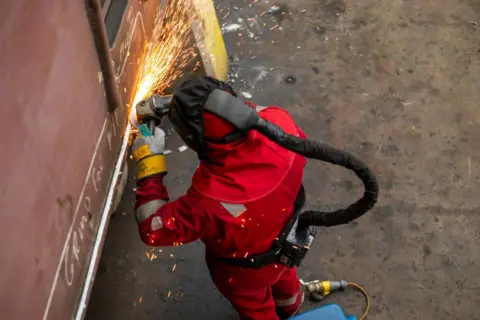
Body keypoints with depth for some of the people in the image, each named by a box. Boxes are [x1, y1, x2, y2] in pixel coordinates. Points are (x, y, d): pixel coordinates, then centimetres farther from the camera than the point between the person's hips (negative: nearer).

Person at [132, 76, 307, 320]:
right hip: (286, 238, 5)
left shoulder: (211, 201, -49)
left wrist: (149, 163, -28)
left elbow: (153, 229, -32)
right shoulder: (279, 124, -37)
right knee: (281, 273, 42)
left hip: (246, 269, -5)